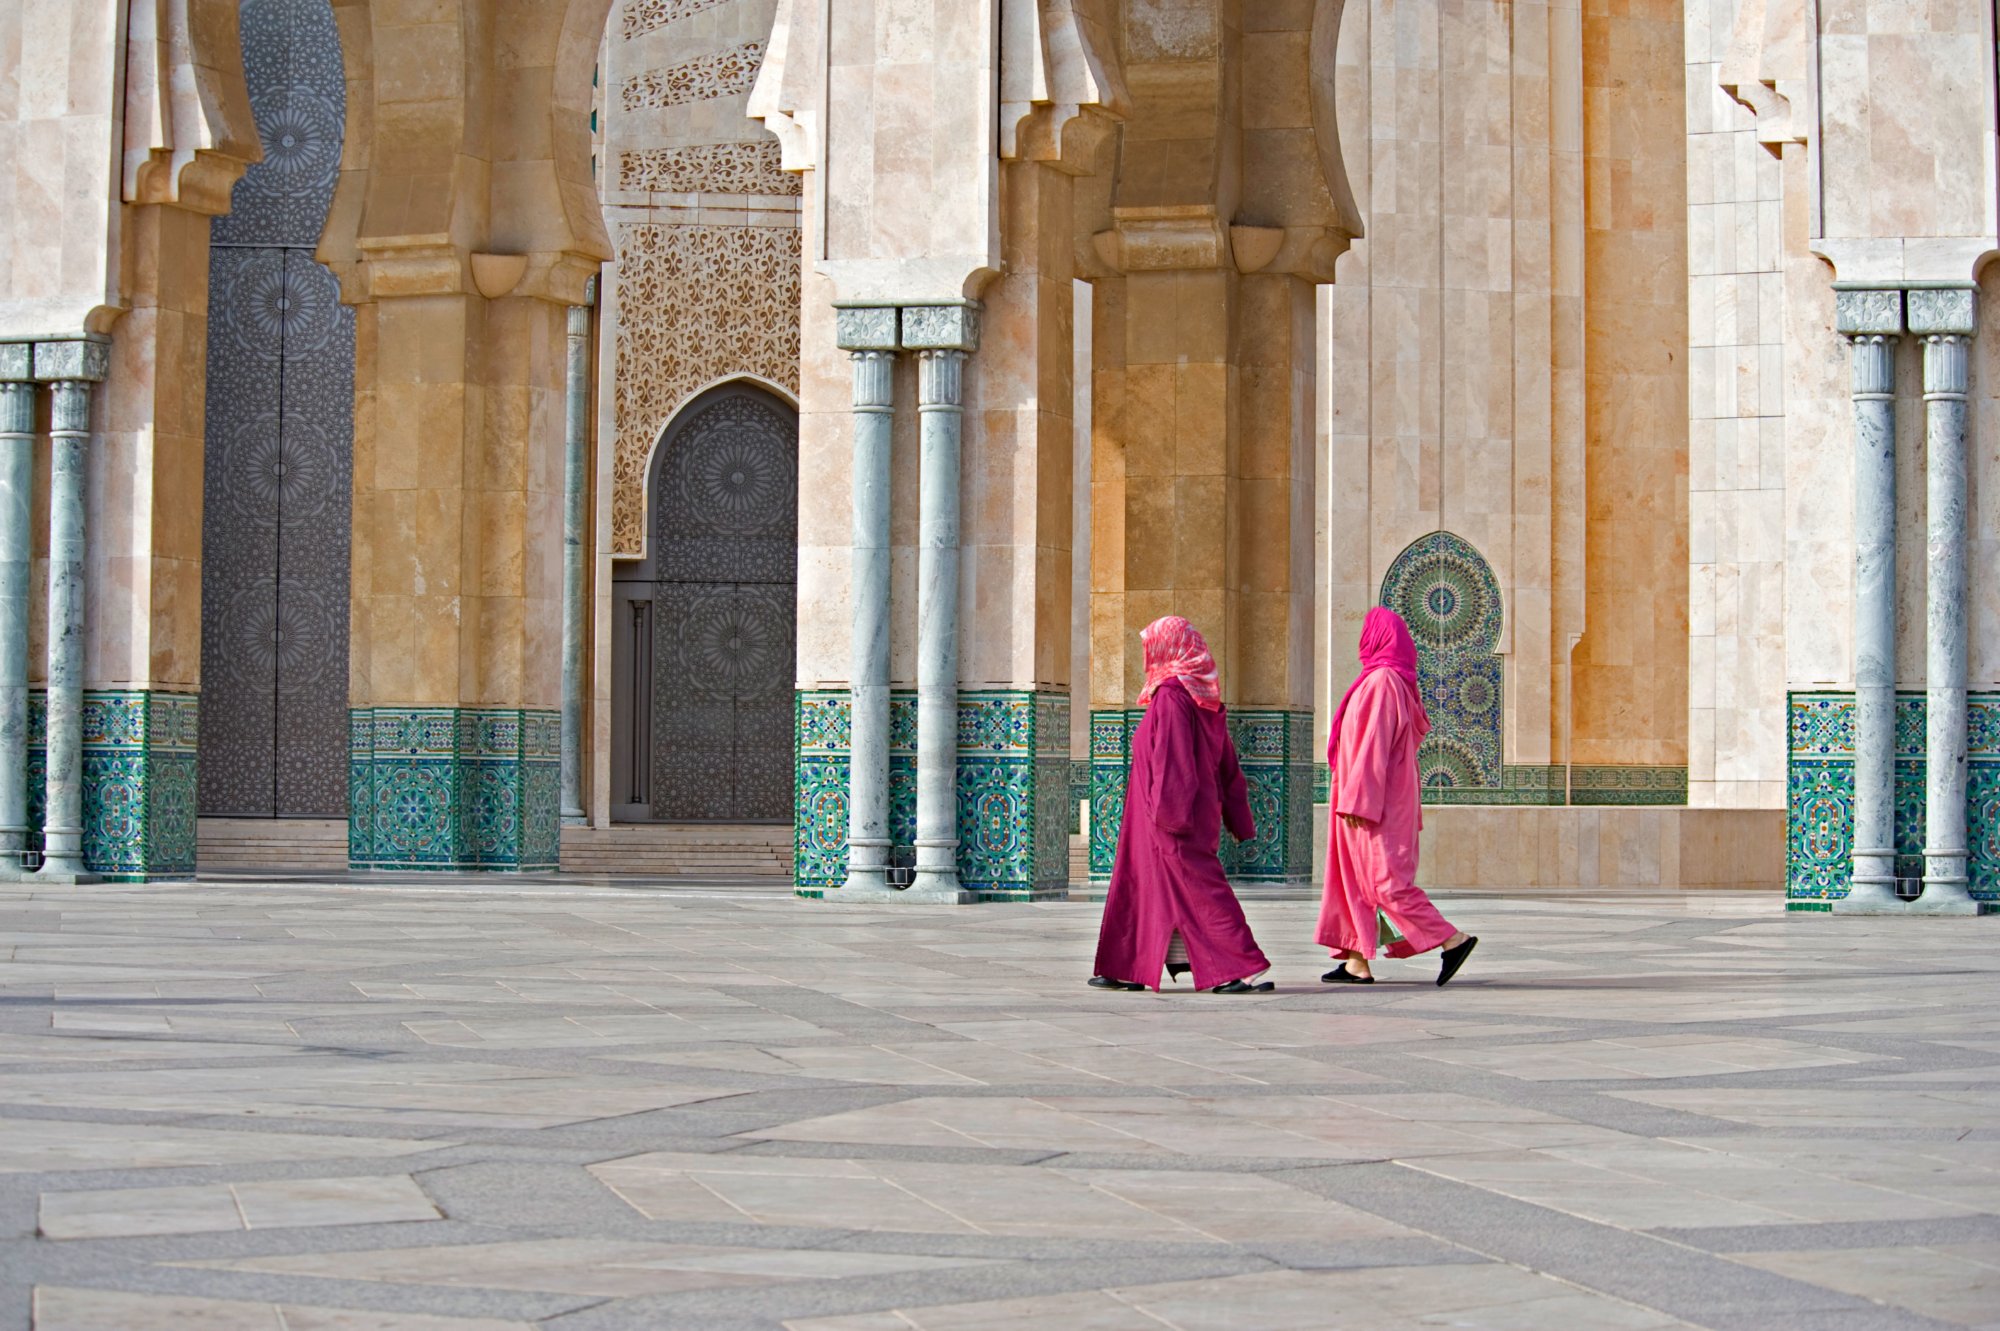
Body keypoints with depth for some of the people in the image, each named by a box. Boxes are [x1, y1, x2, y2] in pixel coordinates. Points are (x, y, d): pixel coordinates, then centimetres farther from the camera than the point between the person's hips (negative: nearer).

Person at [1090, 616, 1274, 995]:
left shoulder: (1171, 696, -16)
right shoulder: (1205, 697, 11)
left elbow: (1170, 760, -22)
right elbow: (1226, 762, 13)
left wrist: (1167, 813, -22)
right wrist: (1237, 818, 16)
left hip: (1171, 812, -10)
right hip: (1200, 812, 10)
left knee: (1197, 888, -7)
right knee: (1143, 882, 14)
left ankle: (1248, 969, -8)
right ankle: (1127, 969, 18)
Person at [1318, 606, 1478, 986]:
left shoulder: (1380, 682, -16)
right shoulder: (1395, 681, 15)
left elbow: (1373, 745, -21)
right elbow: (1412, 735, 19)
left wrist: (1357, 799, -22)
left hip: (1375, 800, -10)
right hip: (1385, 798, 10)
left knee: (1386, 881, -9)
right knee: (1354, 876, 9)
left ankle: (1453, 939, -8)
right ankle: (1357, 962, 9)